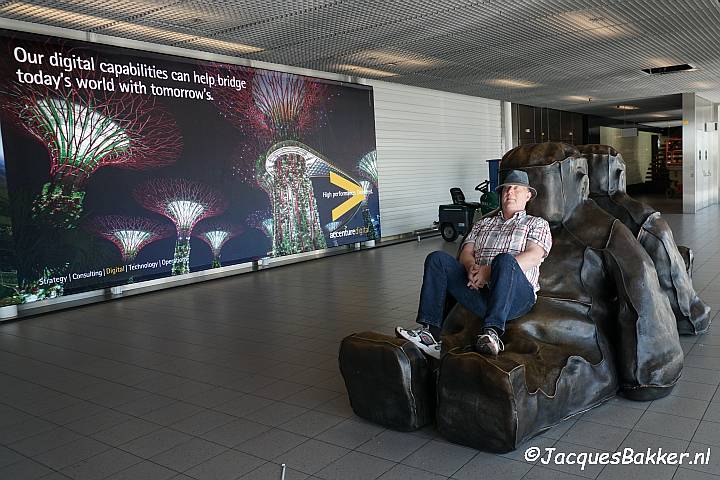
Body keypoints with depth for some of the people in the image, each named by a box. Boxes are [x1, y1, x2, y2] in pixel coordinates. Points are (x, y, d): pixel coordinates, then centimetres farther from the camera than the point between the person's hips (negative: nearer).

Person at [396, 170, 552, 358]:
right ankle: (430, 330, -27)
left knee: (505, 259, -36)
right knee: (437, 259, -16)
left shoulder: (537, 224, 18)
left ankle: (492, 333, -47)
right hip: (478, 290, 4)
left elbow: (533, 256, -2)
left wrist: (490, 271, -15)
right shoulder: (483, 223, 30)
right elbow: (466, 253, 16)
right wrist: (472, 267, -11)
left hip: (517, 294, -4)